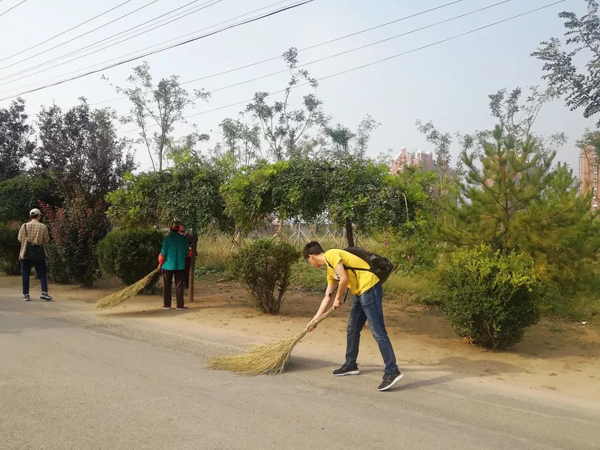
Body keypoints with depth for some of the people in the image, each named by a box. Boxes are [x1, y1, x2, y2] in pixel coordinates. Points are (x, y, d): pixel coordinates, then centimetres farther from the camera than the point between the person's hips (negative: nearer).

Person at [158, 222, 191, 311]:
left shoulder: (167, 238, -7)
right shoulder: (184, 239, -1)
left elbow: (163, 252, -8)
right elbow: (186, 252, 4)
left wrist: (160, 263, 5)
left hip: (168, 265, -1)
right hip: (180, 266, 1)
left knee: (167, 286, 10)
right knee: (179, 286, 5)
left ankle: (167, 305, 13)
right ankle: (180, 305, 2)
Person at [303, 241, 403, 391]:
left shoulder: (331, 255, -8)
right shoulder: (330, 270, 21)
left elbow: (344, 279, -16)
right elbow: (327, 297, 26)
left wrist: (338, 299, 0)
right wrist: (315, 319, 28)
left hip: (369, 287, -10)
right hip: (361, 292, 10)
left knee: (378, 331, -11)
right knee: (352, 329, 17)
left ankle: (392, 372, -10)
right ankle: (351, 365, 30)